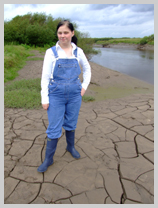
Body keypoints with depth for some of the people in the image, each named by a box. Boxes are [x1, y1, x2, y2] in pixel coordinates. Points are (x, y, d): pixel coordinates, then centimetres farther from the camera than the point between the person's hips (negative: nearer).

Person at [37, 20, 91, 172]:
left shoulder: (78, 51, 3)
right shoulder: (51, 52, -4)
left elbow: (87, 69, 18)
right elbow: (45, 76, -5)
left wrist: (84, 86, 7)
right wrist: (45, 98, -8)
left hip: (74, 95, 3)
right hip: (56, 96, -2)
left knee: (71, 124, 17)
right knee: (54, 128, 2)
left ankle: (71, 147, 42)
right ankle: (48, 159, 20)